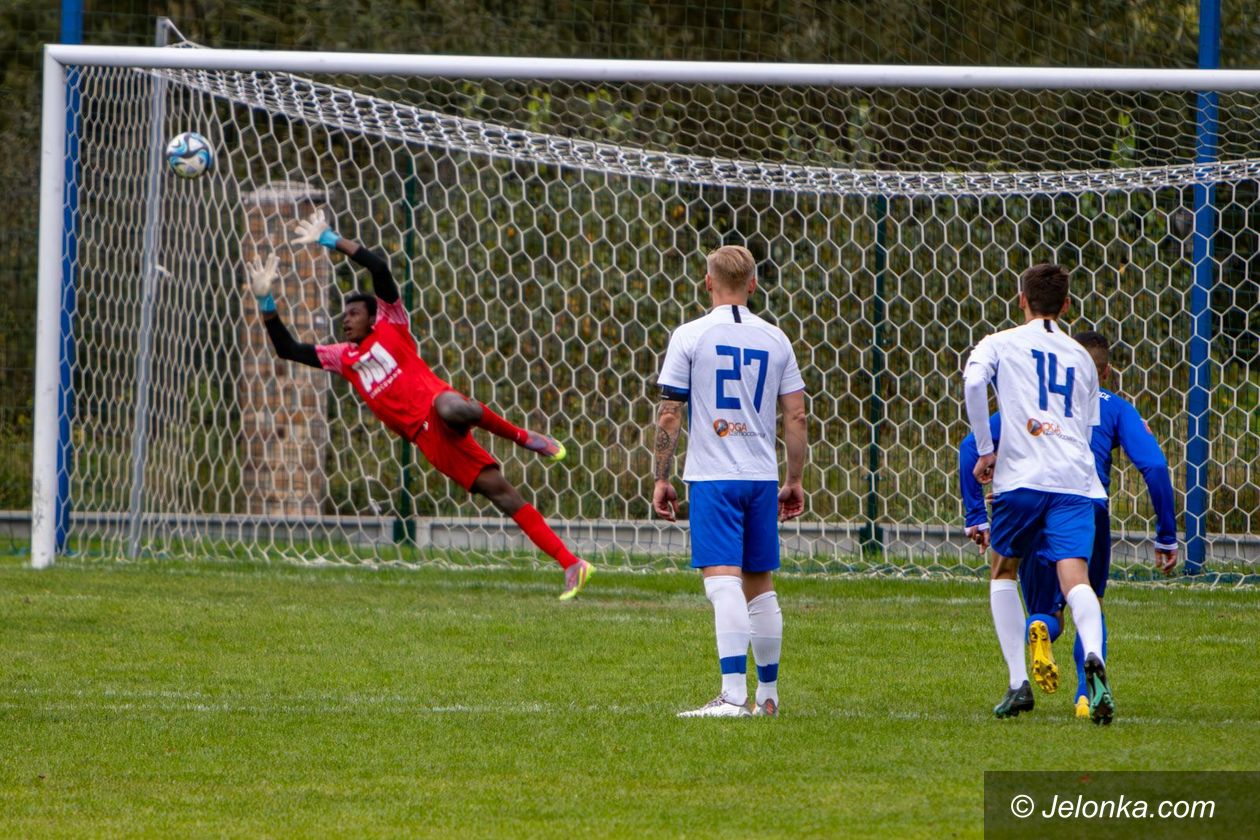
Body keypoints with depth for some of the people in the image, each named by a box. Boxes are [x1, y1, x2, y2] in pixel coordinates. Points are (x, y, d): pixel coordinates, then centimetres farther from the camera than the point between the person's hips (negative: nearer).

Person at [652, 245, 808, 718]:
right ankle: (768, 696, 20)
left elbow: (669, 415, -5)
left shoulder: (690, 336, -3)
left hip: (712, 476, -4)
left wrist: (661, 478, 3)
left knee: (723, 581, -12)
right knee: (760, 586, 14)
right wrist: (795, 481, 17)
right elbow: (796, 417, 8)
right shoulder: (774, 339, 8)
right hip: (762, 475, 4)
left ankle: (733, 694, -24)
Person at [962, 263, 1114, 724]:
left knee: (1002, 570, 20)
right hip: (1077, 479, 2)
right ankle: (1093, 657, -42)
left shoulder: (1001, 344, 11)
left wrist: (985, 452, -2)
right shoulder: (1081, 358, 24)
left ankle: (1018, 682, 11)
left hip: (1022, 477, -2)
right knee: (1075, 577, -11)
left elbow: (973, 381, -10)